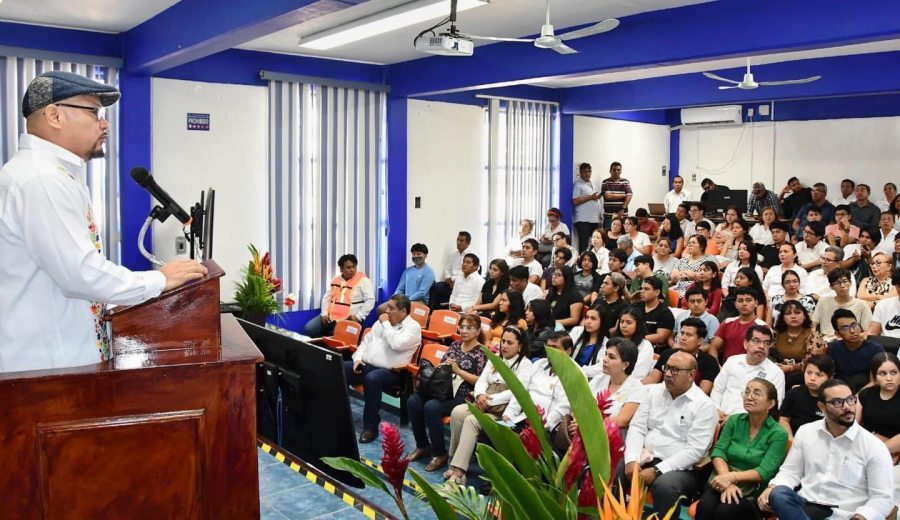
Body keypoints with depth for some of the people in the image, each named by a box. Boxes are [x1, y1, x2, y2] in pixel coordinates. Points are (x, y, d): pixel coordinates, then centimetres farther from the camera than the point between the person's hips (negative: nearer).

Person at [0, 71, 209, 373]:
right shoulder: (42, 179, -19)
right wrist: (160, 281, -14)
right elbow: (81, 272, -25)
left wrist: (108, 305, 16)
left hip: (62, 355, 10)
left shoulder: (53, 173, 15)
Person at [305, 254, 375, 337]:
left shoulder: (363, 280, -4)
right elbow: (326, 298, 17)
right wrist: (324, 314, 1)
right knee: (308, 329, -8)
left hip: (349, 319, -6)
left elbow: (370, 300, -10)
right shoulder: (335, 280, 13)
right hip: (330, 316, 6)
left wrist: (358, 317, -17)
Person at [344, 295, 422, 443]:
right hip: (366, 365, 7)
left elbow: (396, 344, -22)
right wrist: (358, 358, 2)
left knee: (371, 379, -38)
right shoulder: (382, 322, 17)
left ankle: (371, 426, -27)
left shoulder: (413, 327, -5)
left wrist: (386, 324, -10)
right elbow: (366, 341, 20)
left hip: (390, 372, -7)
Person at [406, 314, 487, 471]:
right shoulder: (455, 345, 15)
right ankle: (422, 446, 0)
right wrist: (444, 367, -6)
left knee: (431, 407, -31)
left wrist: (458, 371, -17)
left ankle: (440, 454, -14)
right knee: (413, 401, -16)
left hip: (464, 396, -7)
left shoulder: (481, 352, -4)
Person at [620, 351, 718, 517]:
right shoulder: (654, 391, 10)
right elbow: (637, 427, 5)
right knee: (611, 471, -24)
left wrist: (656, 471, -20)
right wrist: (631, 460, -14)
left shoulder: (704, 405, -5)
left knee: (664, 485, -37)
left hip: (680, 468, -4)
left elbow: (695, 450, -13)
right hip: (644, 458, 4)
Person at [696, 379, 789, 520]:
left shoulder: (778, 433, -3)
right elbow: (718, 451, -1)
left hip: (753, 492, -3)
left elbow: (764, 472, -11)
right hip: (723, 482, 3)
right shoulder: (734, 420, 8)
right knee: (704, 506, -29)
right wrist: (727, 481, -18)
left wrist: (732, 477, -22)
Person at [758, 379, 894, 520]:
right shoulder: (805, 432, 9)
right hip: (806, 505, 5)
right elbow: (790, 471, 13)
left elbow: (882, 498, -4)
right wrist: (772, 488, -8)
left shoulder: (874, 446, -3)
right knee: (778, 494, -31)